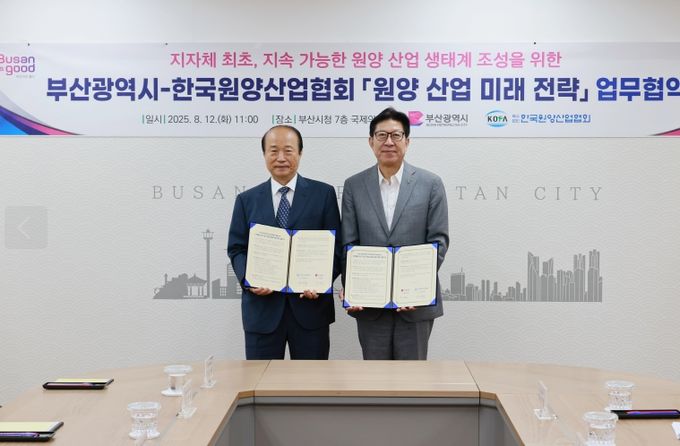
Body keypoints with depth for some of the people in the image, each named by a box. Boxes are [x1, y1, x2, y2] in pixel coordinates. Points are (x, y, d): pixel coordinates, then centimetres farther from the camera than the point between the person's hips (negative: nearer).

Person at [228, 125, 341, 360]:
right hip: (262, 307, 1)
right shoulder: (247, 200, 9)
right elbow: (236, 249, 8)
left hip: (310, 304, -1)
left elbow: (336, 246, 1)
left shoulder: (323, 194, 4)